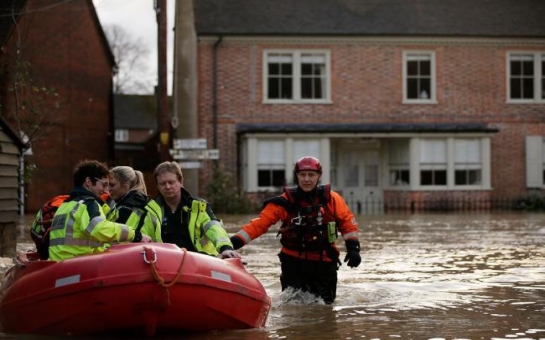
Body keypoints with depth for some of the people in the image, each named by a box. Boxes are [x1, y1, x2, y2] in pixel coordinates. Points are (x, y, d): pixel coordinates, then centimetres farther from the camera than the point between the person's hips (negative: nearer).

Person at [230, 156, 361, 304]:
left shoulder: (331, 199, -4)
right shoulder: (286, 201, -9)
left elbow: (348, 222, 5)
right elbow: (260, 223, -13)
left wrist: (353, 248, -6)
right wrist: (235, 242, -23)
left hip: (324, 263, 2)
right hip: (293, 262, -1)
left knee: (326, 304, 11)